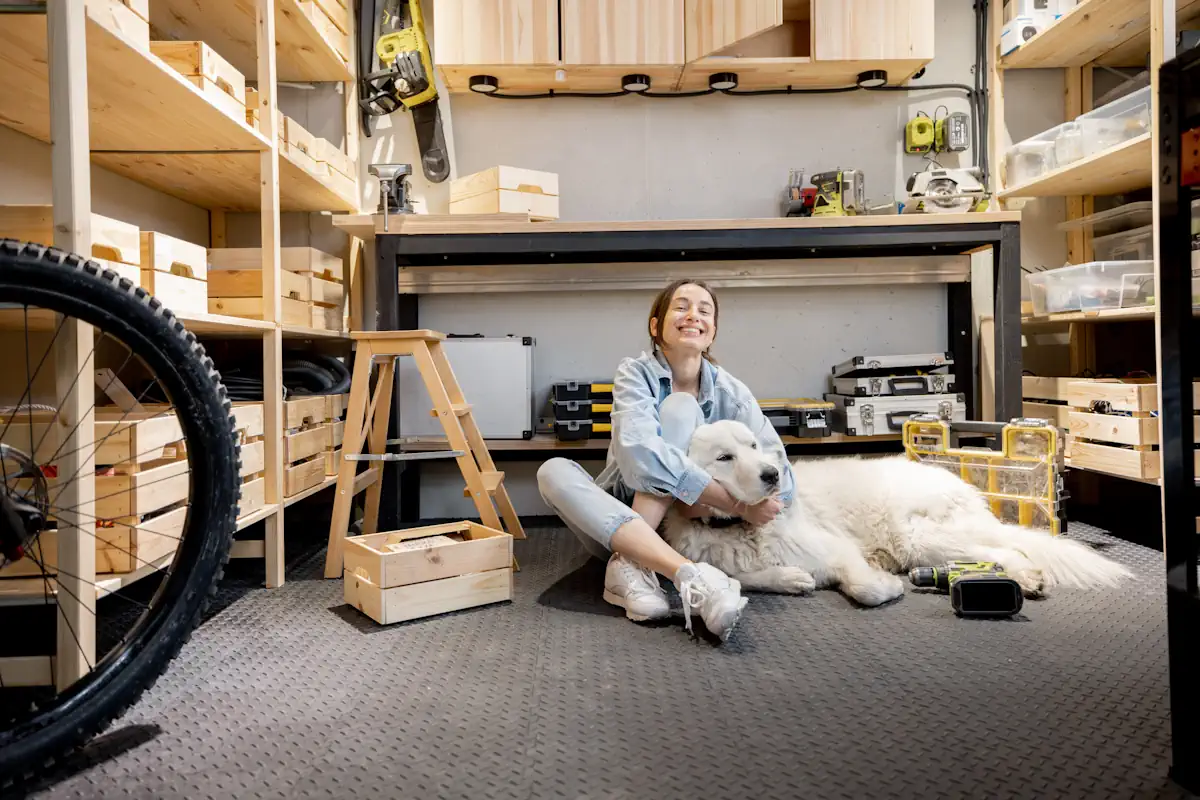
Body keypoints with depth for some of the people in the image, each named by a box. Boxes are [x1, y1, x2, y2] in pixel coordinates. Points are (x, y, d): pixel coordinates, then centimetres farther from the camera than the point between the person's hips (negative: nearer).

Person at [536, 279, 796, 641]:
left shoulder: (730, 392, -7)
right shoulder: (636, 373, -11)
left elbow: (781, 480, -15)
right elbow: (640, 453, -31)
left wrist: (707, 501, -29)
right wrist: (736, 504, -31)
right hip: (618, 521, 0)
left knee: (680, 406, -21)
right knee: (554, 471, -30)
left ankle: (630, 566, -30)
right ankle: (691, 576, -43)